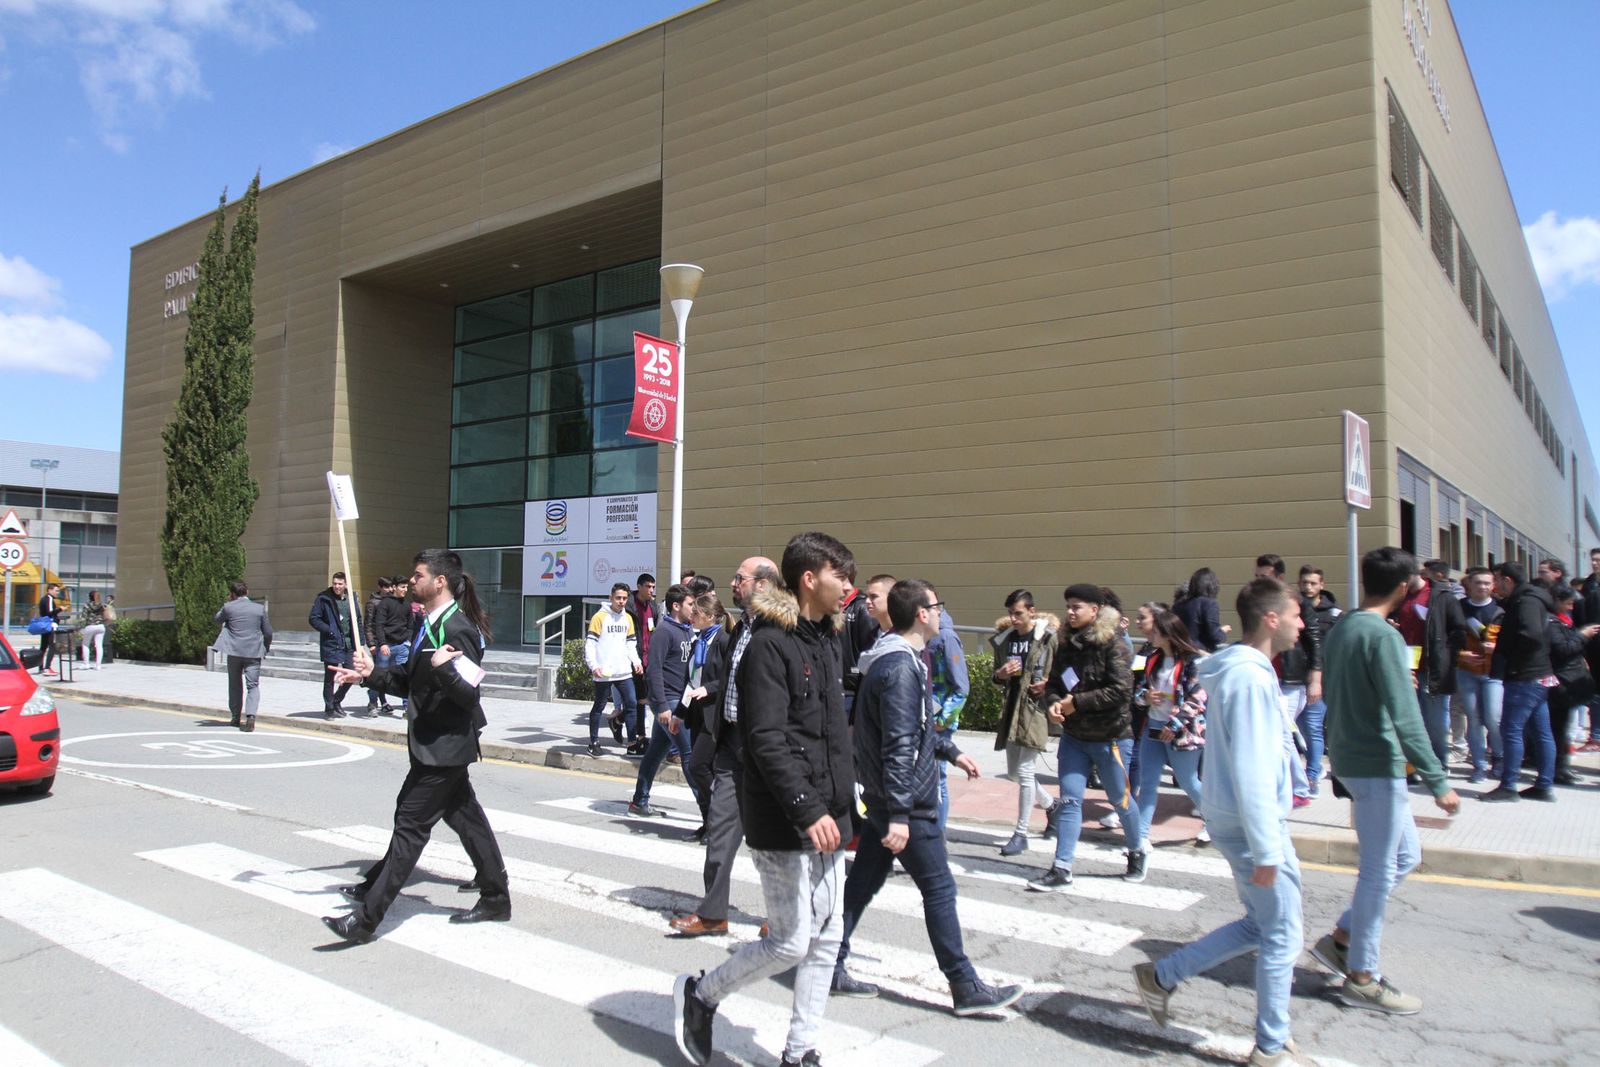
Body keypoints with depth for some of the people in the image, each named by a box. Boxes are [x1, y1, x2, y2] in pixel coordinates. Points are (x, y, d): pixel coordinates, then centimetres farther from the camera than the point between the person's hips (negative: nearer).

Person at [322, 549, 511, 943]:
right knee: (467, 819, 17)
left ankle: (367, 918, 2)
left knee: (411, 825, -5)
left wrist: (443, 667, -38)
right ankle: (495, 899, 29)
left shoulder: (457, 630, -19)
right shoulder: (431, 625, 11)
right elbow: (412, 682, 19)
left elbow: (469, 695, -23)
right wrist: (372, 674, 10)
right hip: (440, 744, 10)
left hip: (444, 746, -10)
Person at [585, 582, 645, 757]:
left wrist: (636, 661, 4)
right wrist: (593, 666, -19)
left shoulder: (628, 618, 12)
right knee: (599, 707, 5)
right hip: (604, 673, -5)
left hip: (624, 671, 6)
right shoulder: (600, 617, -7)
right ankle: (594, 743, 16)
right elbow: (589, 643, -10)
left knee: (631, 704, 2)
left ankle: (633, 743, 6)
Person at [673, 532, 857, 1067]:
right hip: (784, 822, -9)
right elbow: (766, 740, -22)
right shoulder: (769, 645, -16)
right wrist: (807, 811, -26)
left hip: (826, 816, 9)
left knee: (827, 938, 12)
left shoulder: (827, 640, 12)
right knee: (791, 942, -1)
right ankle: (699, 994, 22)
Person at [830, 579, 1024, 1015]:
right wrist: (899, 814, -27)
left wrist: (950, 751, 30)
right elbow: (899, 746, -26)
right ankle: (966, 987, 11)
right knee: (939, 889, 0)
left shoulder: (896, 659, 12)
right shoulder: (902, 667, -21)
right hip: (906, 800, -10)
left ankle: (831, 967, 22)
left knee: (863, 881, 14)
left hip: (882, 796, 10)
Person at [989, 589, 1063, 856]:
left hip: (1035, 709, -6)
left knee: (1025, 772, -6)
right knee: (1014, 772, 13)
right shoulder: (1004, 639, 8)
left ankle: (1021, 833, 5)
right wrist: (1000, 674, -4)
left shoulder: (1048, 638, -7)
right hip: (1011, 710, 6)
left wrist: (1048, 686, -20)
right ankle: (1052, 805, 38)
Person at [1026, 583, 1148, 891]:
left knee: (1119, 800, 12)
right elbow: (1054, 682, 12)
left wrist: (1077, 702, -20)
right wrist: (1054, 702, -10)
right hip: (1073, 737, 5)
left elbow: (1121, 691, -22)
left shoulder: (1112, 645, -15)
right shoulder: (1066, 644, 5)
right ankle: (1061, 870, 5)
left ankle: (1137, 853, 37)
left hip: (1111, 737, -5)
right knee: (1070, 800, 2)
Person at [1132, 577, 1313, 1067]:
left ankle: (1161, 977, 24)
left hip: (1234, 819, 10)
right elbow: (1251, 772, -25)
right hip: (1249, 824, -10)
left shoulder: (1244, 670, 10)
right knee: (1281, 937, 5)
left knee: (1259, 925, 19)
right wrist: (1266, 851, -22)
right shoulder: (1250, 678, -22)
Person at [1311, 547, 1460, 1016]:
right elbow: (1405, 721, -23)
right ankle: (1361, 979, 13)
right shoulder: (1383, 637, -19)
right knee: (1379, 871, 2)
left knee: (1405, 855, 19)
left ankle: (1341, 938, 22)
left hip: (1350, 758, 9)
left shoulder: (1339, 630, 9)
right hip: (1378, 765, -9)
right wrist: (1439, 782, -20)